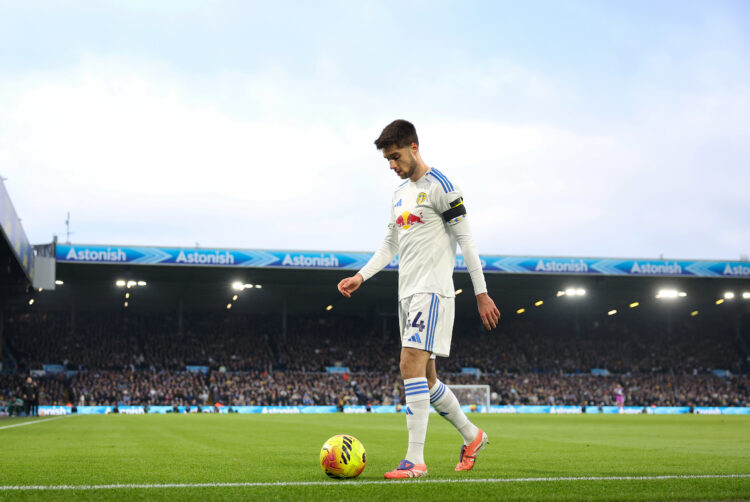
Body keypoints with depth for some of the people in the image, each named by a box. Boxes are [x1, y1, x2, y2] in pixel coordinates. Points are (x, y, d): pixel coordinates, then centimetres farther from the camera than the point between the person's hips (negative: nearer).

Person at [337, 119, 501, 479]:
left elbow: (465, 240, -8)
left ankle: (415, 461, -19)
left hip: (432, 290, -9)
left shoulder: (439, 186, -7)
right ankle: (472, 436, 27)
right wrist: (361, 276, 10)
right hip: (407, 292, 9)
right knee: (425, 377, 11)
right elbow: (390, 245, 24)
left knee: (411, 367, -18)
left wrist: (481, 293, -10)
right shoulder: (400, 193, 18)